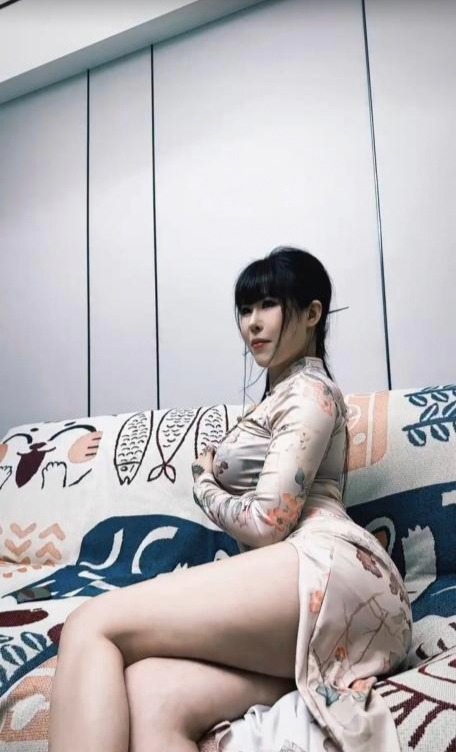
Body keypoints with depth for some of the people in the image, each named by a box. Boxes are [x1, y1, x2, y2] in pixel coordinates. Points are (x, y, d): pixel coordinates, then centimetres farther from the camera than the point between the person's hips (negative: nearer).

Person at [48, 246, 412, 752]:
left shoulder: (310, 391, 5)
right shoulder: (279, 397, 34)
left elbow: (266, 522, -6)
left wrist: (203, 483, 12)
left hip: (325, 570, -8)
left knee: (92, 626, -18)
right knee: (154, 696, -21)